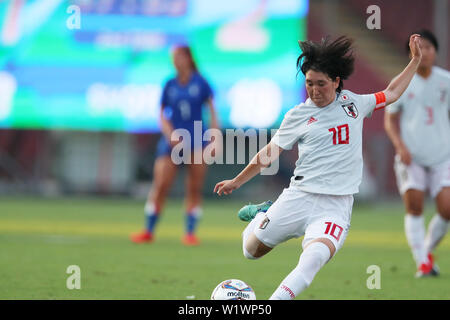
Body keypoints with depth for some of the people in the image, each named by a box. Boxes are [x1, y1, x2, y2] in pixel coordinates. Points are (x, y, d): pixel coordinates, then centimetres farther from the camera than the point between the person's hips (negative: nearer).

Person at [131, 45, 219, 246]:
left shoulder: (200, 83, 3)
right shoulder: (169, 86, 7)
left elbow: (212, 111, 5)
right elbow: (163, 115, 9)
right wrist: (170, 135, -9)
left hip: (196, 141, -1)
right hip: (172, 141, 1)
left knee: (194, 189, -3)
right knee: (160, 185, -6)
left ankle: (190, 233, 5)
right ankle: (149, 231, 1)